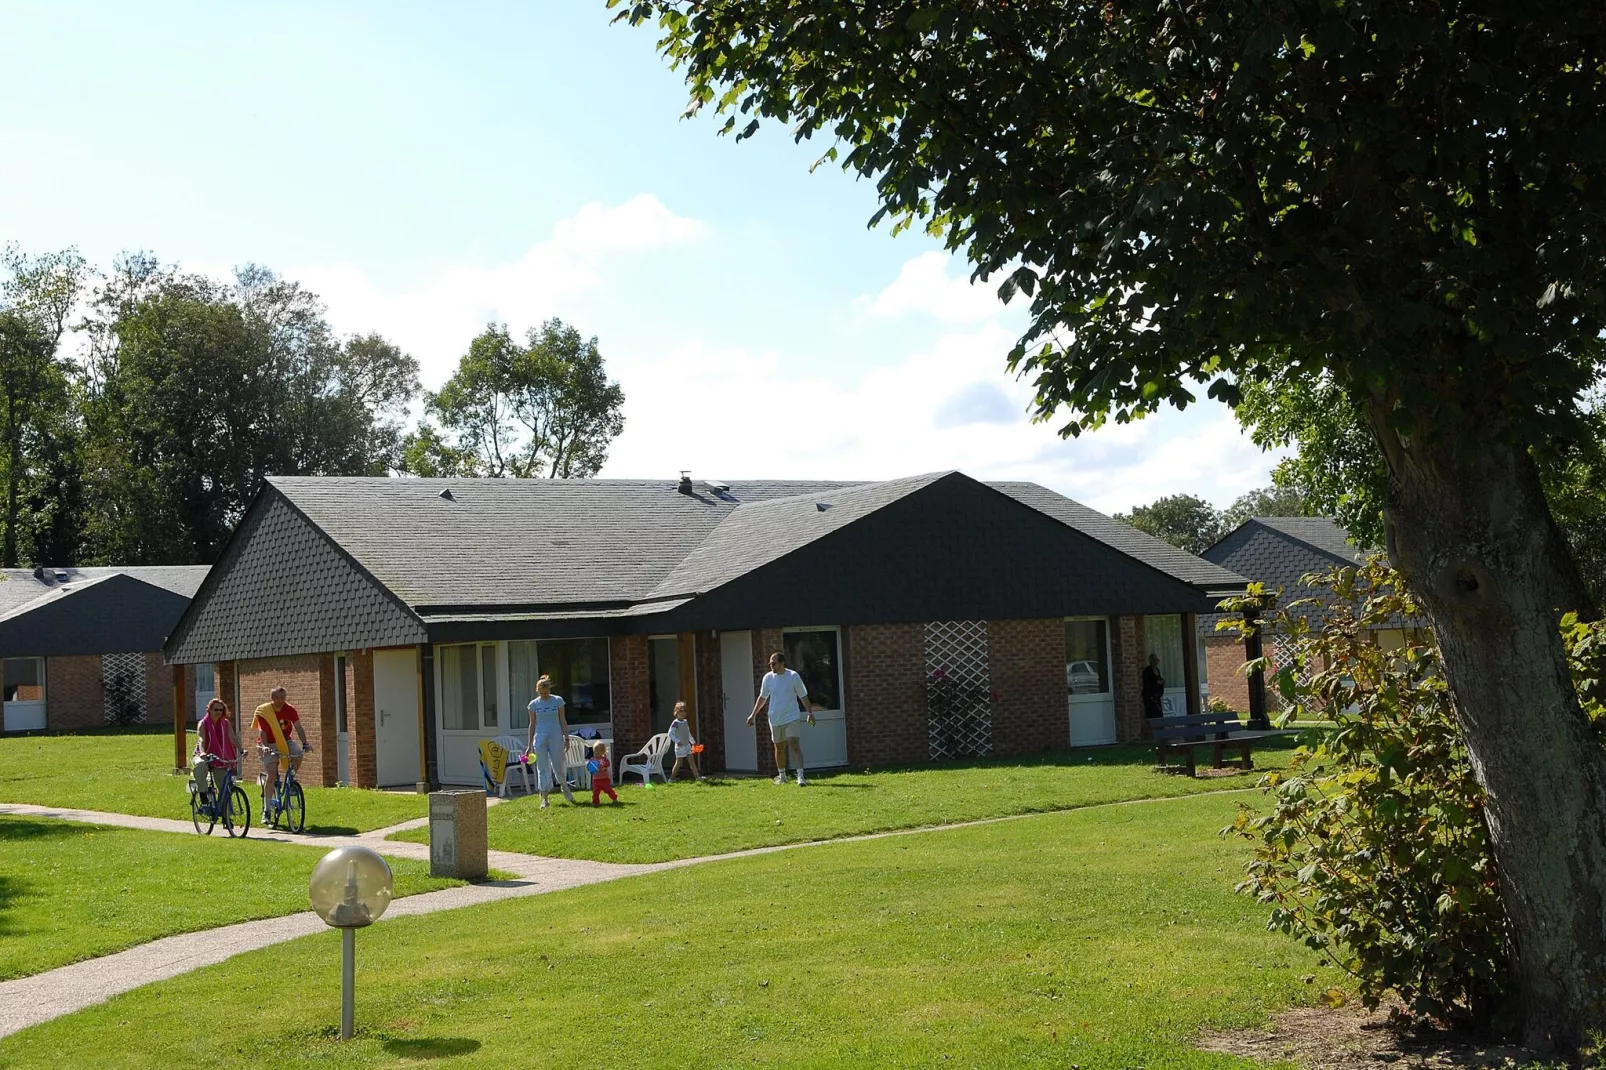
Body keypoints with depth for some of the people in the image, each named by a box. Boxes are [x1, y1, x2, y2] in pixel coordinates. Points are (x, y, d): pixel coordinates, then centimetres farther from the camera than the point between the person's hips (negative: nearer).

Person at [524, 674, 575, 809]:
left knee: (558, 766, 0)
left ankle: (565, 787, 29)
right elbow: (532, 724, 7)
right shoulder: (534, 704, 3)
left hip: (555, 737, -1)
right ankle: (544, 798, 2)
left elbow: (562, 721, 4)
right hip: (540, 738, 1)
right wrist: (529, 745, 6)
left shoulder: (558, 701, 1)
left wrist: (566, 738, -1)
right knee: (542, 768, -1)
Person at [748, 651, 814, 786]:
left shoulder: (793, 676, -8)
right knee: (779, 748, 12)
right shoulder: (768, 678, 1)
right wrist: (753, 714, 12)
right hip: (775, 719, 4)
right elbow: (762, 697, 12)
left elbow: (803, 696, 0)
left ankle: (800, 776, -17)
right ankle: (781, 776, 27)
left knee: (794, 745, -15)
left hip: (792, 718, -3)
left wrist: (810, 713, -2)